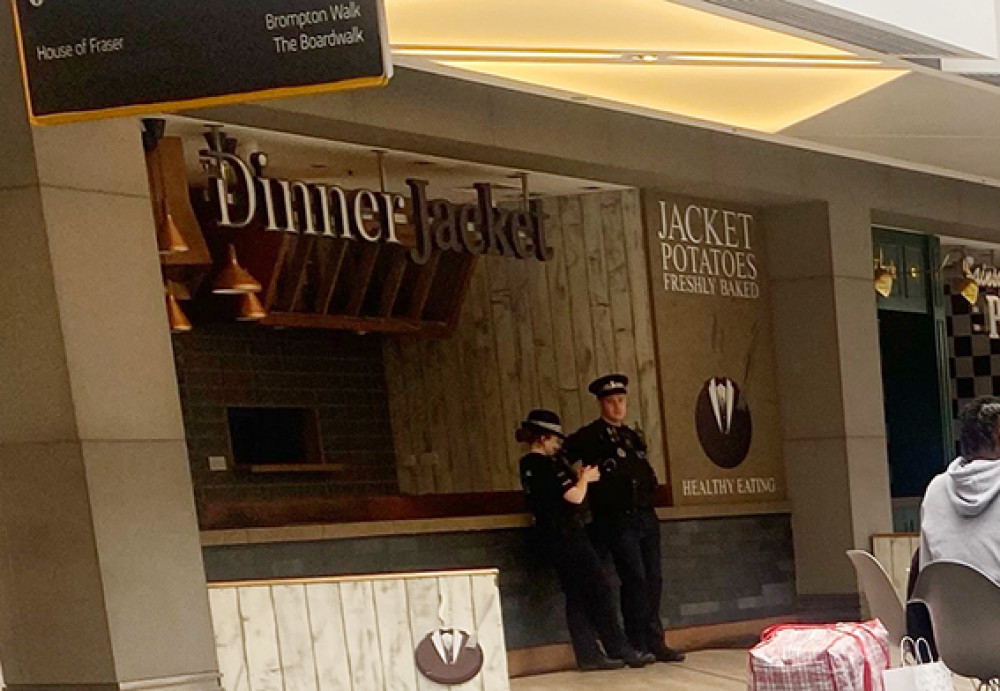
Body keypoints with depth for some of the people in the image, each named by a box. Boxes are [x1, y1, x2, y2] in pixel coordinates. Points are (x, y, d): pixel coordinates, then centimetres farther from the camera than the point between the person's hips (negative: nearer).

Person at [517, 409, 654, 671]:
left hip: (552, 538, 10)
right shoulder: (546, 465, -16)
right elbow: (575, 497, -19)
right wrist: (585, 478, -1)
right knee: (600, 590, -4)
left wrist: (578, 478, 14)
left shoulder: (527, 465, 13)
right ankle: (619, 649, -1)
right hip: (568, 534, -10)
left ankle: (588, 654, 8)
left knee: (575, 595, 9)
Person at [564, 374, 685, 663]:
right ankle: (637, 645, -6)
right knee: (635, 578, -13)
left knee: (653, 578, 4)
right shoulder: (589, 436, 0)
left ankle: (654, 643, 11)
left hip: (645, 517, 6)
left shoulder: (634, 437, 20)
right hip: (617, 519, -6)